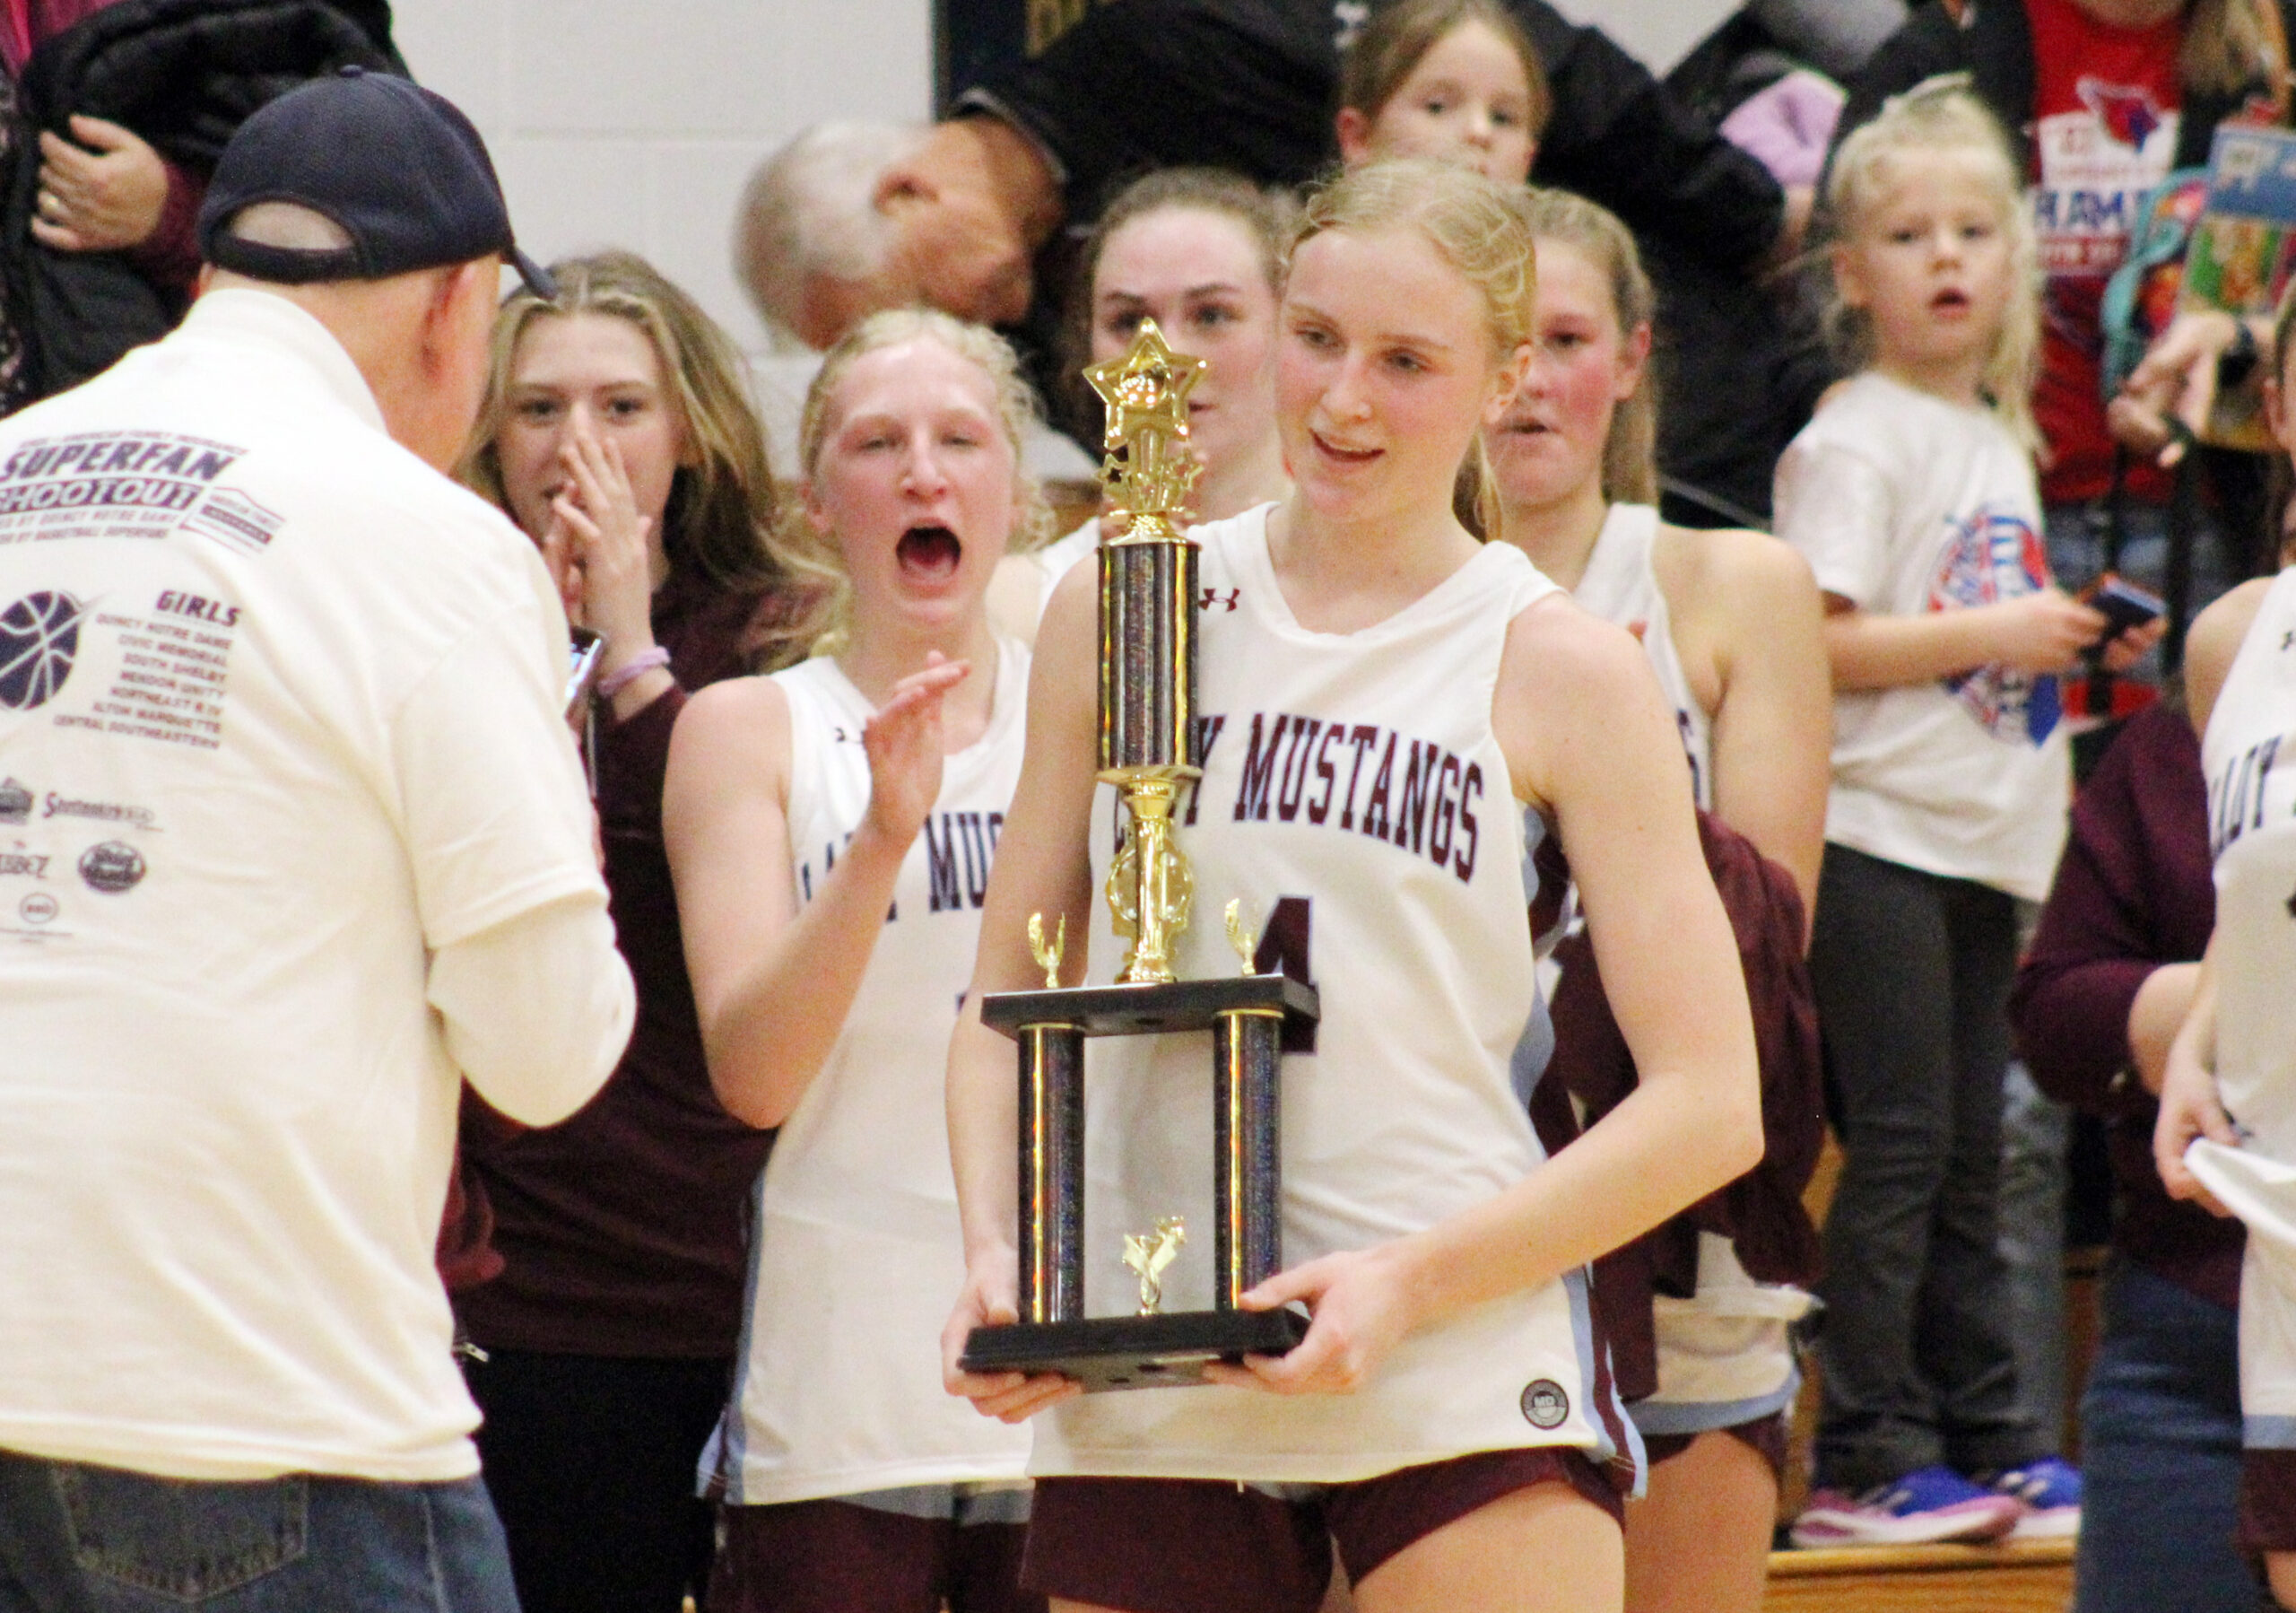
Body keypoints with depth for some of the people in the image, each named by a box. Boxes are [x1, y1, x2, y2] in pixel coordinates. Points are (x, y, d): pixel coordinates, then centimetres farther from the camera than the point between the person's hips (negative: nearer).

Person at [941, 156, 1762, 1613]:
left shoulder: (1557, 669, 2)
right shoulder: (1120, 616, 10)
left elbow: (1710, 1106, -1)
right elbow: (1008, 1001, 17)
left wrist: (1409, 1279, -12)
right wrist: (998, 1249, -1)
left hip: (1462, 1373, -3)